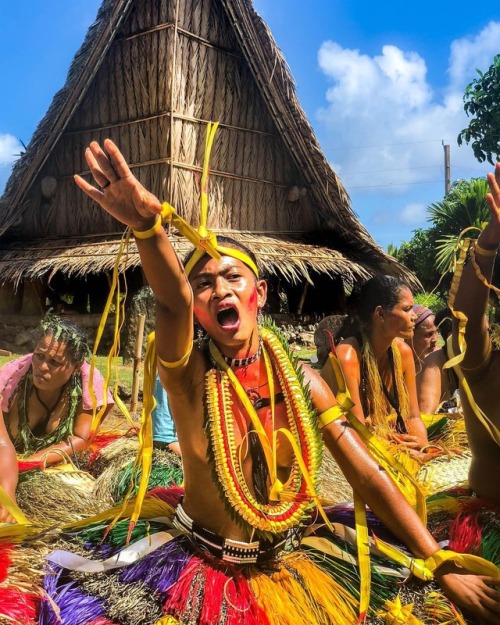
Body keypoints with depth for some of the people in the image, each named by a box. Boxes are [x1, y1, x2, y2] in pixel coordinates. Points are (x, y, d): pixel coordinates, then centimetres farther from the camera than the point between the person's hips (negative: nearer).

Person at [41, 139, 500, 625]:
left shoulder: (301, 381, -7)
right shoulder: (189, 373, -15)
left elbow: (369, 476, -9)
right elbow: (172, 300, -38)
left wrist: (444, 570, -13)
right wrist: (146, 224, -57)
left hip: (286, 575, 2)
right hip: (201, 575, -2)